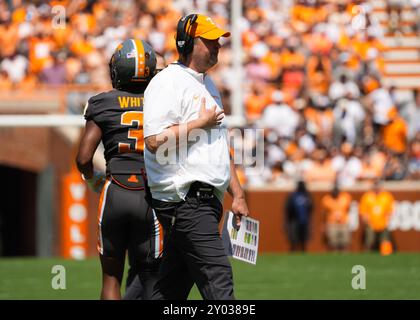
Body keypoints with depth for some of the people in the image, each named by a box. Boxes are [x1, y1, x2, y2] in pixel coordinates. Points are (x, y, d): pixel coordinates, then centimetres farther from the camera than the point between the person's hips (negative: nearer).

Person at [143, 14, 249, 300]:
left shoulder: (208, 85, 21)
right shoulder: (168, 83, -10)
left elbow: (221, 146, 25)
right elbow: (155, 141, -21)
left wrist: (238, 195, 19)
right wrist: (201, 123, -12)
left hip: (206, 201, 9)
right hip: (185, 199, -9)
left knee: (172, 286, 10)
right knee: (217, 278, -14)